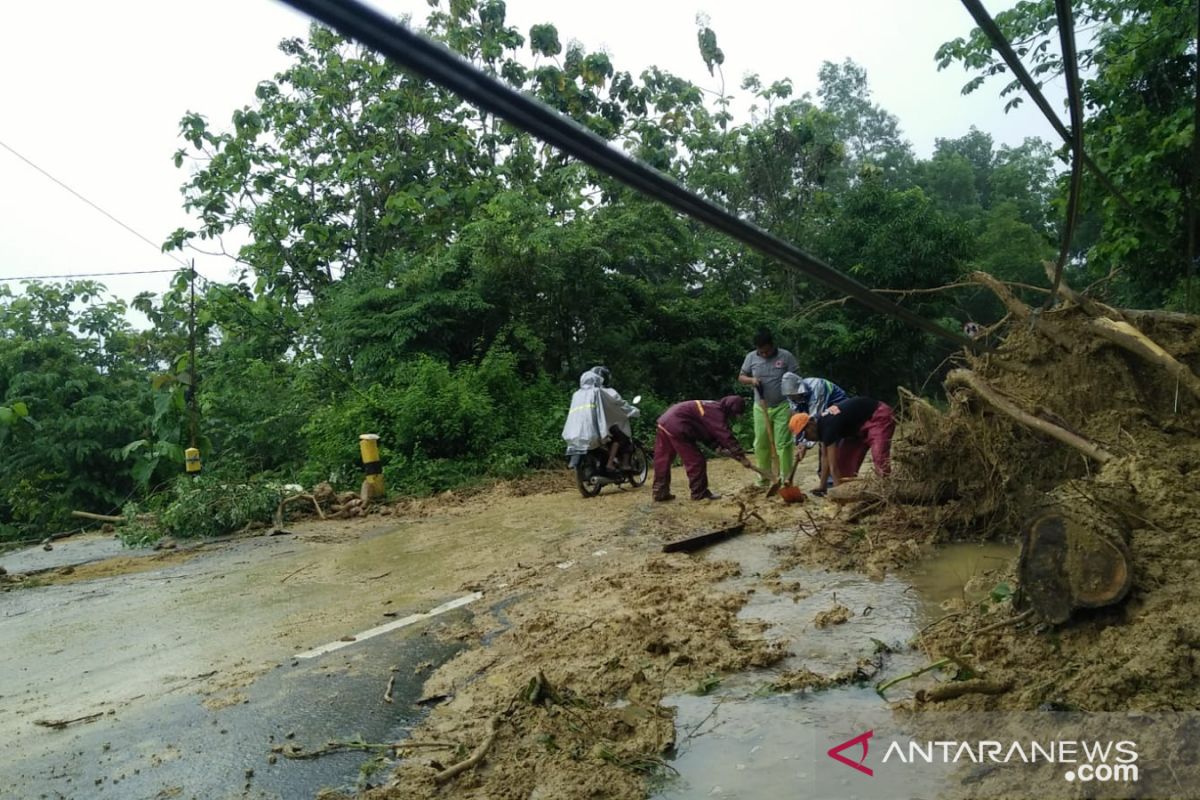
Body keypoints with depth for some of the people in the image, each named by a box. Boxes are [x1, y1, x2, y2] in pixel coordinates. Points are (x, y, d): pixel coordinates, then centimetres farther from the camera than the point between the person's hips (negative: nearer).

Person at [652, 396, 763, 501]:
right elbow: (726, 437, -15)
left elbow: (709, 434, 25)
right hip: (676, 426, -10)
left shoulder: (712, 408, 19)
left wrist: (718, 446, 9)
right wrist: (741, 457, -14)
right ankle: (700, 494, 6)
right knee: (696, 460, -1)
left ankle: (660, 492, 19)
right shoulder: (716, 413, -11)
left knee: (663, 460, 13)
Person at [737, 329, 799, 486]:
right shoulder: (751, 357, 0)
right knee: (761, 443, 7)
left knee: (783, 443, -3)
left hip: (782, 407, -3)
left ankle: (786, 477, 3)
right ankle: (764, 475, 19)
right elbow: (741, 378, 9)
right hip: (760, 408, 3)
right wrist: (751, 380, -14)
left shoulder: (786, 357, -7)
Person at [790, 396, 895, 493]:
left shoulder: (827, 426, -30)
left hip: (879, 416, -10)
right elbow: (826, 457, 3)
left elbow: (833, 463, -32)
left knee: (880, 459, -26)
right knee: (845, 458, 5)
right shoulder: (820, 423, -2)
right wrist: (822, 486, 4)